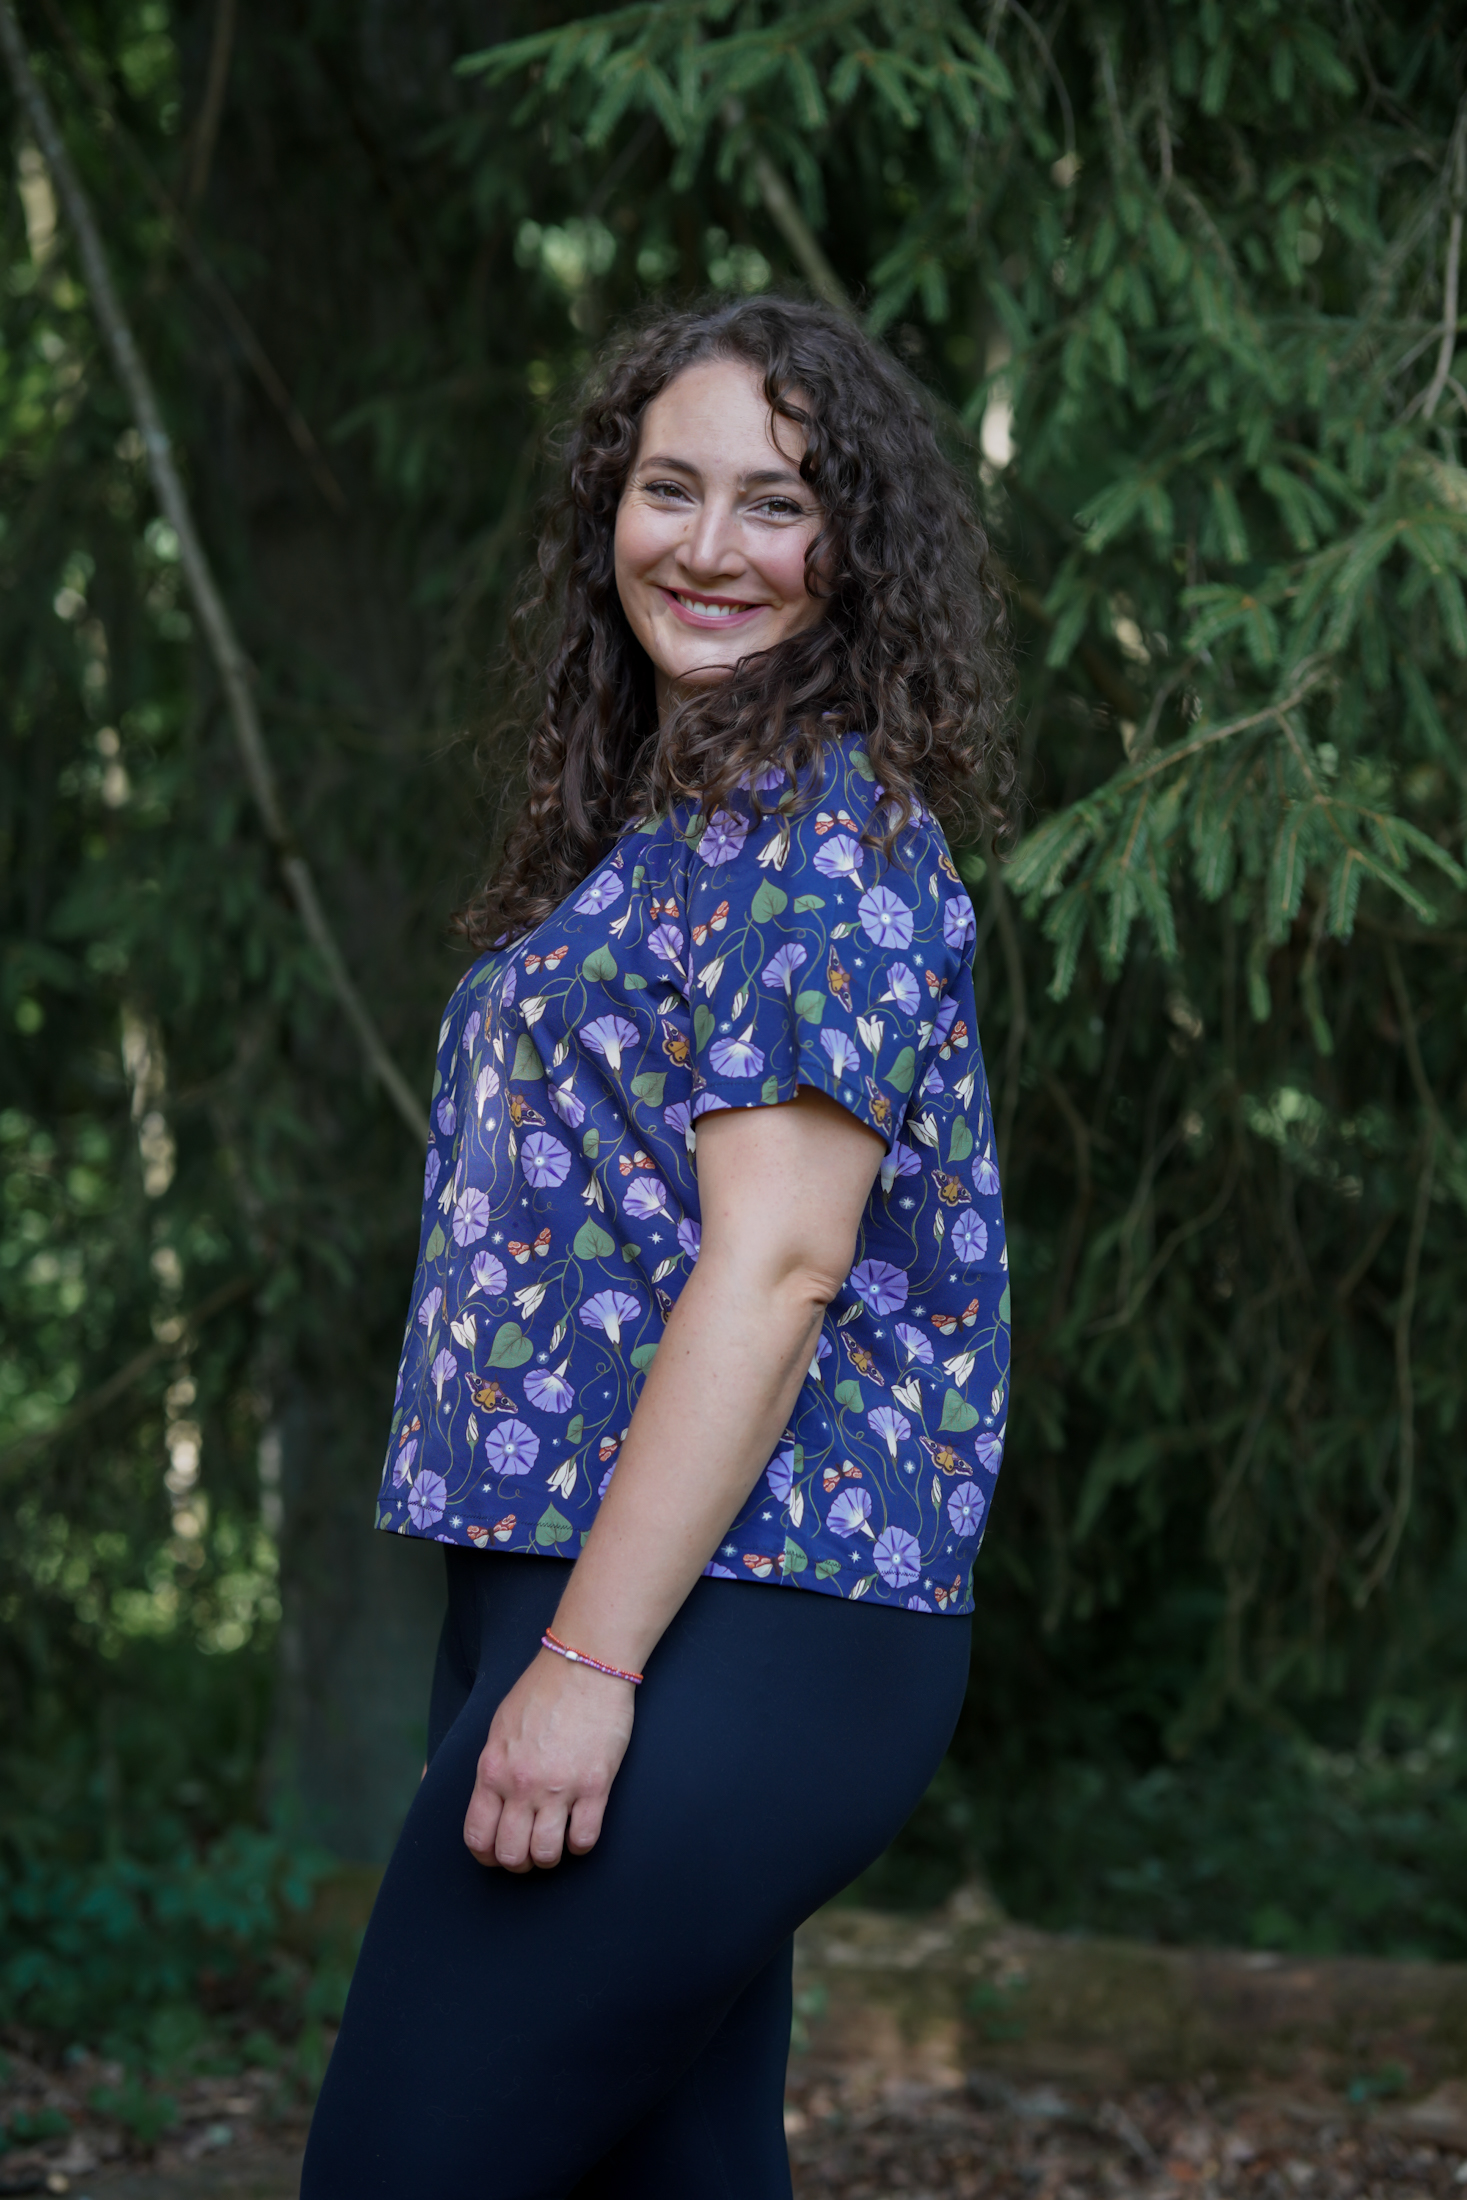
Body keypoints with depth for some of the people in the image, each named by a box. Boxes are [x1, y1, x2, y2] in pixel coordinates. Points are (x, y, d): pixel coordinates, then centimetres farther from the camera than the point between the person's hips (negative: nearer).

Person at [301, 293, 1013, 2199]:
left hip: (723, 1638, -10)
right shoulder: (676, 822, 18)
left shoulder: (819, 826, -11)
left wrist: (592, 1662, -21)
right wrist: (562, 1641, 16)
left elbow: (777, 1265, -19)